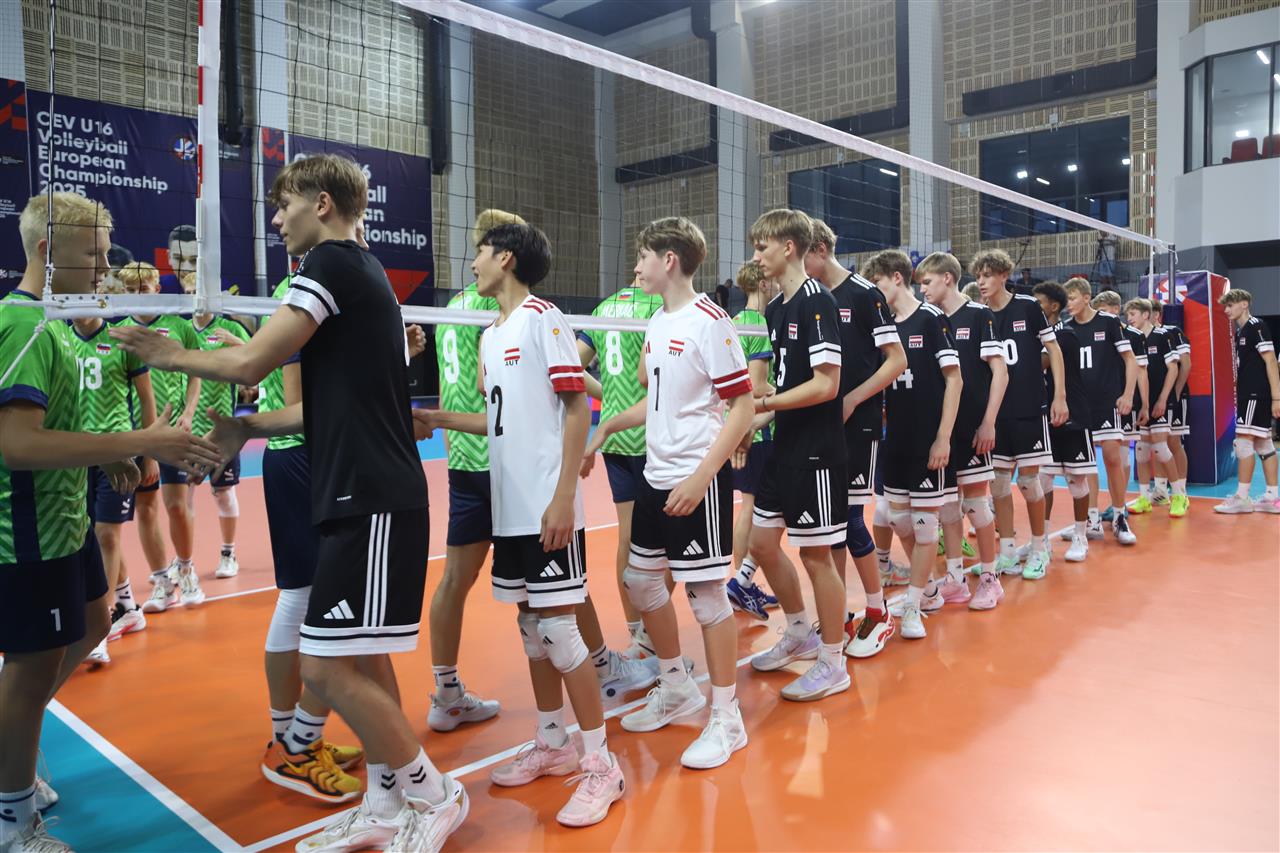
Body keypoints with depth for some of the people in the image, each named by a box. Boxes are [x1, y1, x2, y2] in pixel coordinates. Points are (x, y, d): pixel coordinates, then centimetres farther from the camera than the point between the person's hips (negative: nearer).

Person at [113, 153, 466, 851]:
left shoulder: (334, 262, -9)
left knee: (328, 669, -6)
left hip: (370, 499, -10)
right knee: (361, 658, 15)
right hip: (363, 495, 10)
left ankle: (433, 795, 10)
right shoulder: (360, 272, 20)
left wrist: (173, 355, 1)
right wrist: (250, 426, 15)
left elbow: (252, 361, -16)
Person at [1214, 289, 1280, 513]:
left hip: (1257, 394, -9)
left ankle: (1242, 498, -5)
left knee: (1244, 441, -9)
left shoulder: (1256, 326, -10)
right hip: (1248, 394, 9)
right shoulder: (1240, 331, 16)